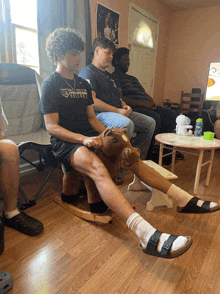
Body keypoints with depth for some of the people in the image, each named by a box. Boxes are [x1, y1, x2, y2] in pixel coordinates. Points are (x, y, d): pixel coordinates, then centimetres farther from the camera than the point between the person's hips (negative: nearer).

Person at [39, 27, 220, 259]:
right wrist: (83, 139, -24)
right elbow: (52, 127, -11)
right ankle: (147, 235, -53)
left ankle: (185, 200, -9)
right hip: (65, 142, -7)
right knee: (98, 168, -36)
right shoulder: (50, 85, -1)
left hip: (89, 136, 7)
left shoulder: (83, 84, 20)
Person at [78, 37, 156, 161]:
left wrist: (125, 106, 8)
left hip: (120, 112, 10)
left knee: (150, 123, 6)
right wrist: (117, 111, -17)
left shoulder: (108, 75, 26)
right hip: (100, 114, -10)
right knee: (127, 124, -38)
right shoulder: (87, 73, -5)